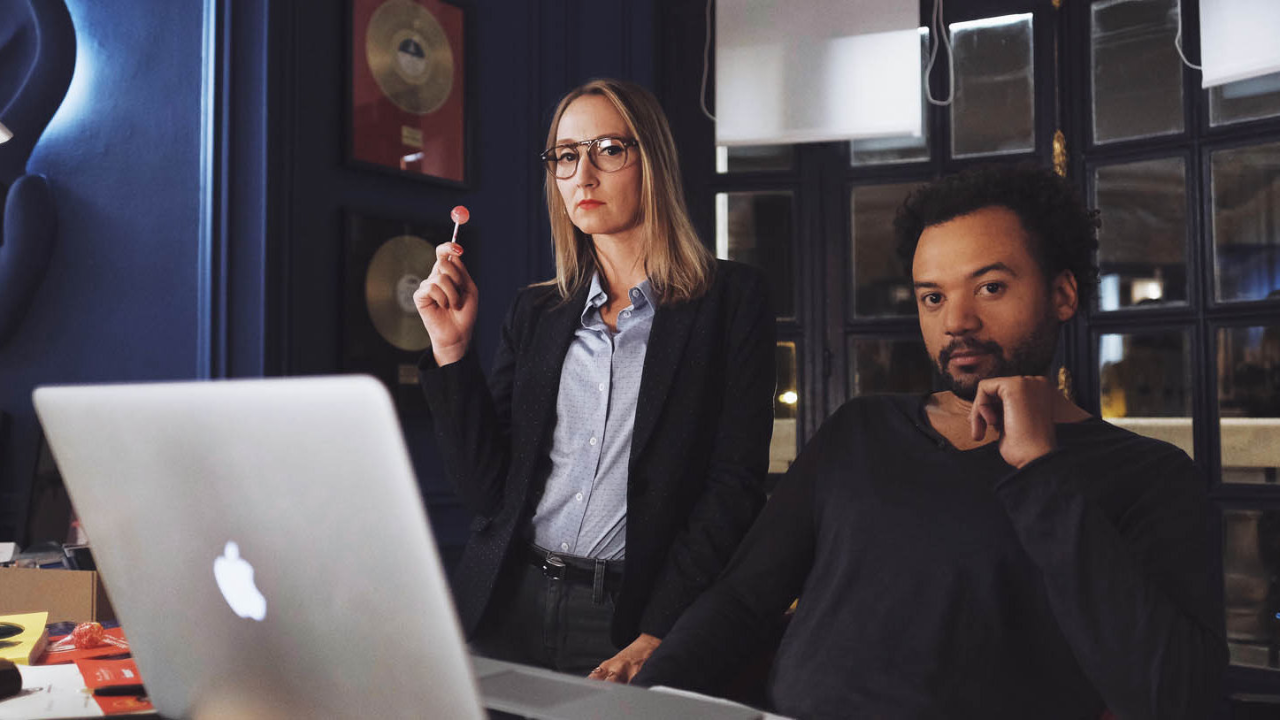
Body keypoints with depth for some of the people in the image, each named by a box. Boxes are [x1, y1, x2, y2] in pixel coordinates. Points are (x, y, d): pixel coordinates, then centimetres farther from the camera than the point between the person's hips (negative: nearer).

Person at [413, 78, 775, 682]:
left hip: (629, 618, -3)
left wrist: (654, 638, -14)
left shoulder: (731, 298, 1)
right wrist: (452, 348, -2)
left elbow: (735, 485, -6)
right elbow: (487, 489, 7)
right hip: (507, 607, 3)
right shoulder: (535, 311, 12)